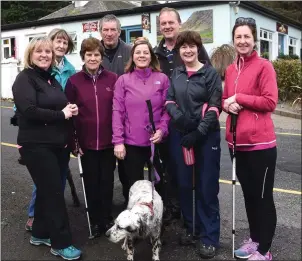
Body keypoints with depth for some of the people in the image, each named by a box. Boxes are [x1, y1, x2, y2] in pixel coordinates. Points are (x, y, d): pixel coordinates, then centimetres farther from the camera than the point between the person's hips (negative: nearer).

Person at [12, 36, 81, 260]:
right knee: (54, 192, -4)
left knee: (48, 190, 15)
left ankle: (40, 233, 30)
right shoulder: (25, 78, -9)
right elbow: (30, 111, -22)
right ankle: (61, 243, 7)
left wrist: (70, 110, 1)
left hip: (56, 143, 8)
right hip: (36, 145, -8)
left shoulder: (52, 79, 15)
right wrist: (62, 114, -15)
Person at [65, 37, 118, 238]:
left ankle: (107, 220, 28)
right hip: (86, 143, 0)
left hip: (108, 142, 0)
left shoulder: (113, 79, -1)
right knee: (91, 183, 10)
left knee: (107, 181, 12)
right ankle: (95, 221, 27)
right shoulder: (74, 81, -1)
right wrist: (72, 142, -3)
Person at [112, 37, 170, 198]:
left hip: (157, 142, 1)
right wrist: (118, 141, -8)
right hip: (131, 143, 0)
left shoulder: (162, 79, 3)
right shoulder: (123, 80, 2)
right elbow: (117, 111, -2)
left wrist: (162, 130, -12)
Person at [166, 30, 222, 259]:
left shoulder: (211, 73, -4)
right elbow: (169, 100, 5)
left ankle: (209, 237, 13)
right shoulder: (175, 74, 9)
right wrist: (177, 116, -16)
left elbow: (214, 107, -10)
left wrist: (198, 132, -18)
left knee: (206, 187, 1)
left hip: (206, 136, -4)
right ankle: (191, 228, 29)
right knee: (184, 184, 12)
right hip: (179, 134, 4)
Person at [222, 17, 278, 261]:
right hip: (237, 141, 7)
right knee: (248, 194, 19)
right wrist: (228, 104, -3)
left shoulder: (264, 66, -7)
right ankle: (254, 238, 35)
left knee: (263, 196, 5)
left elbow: (270, 102, -14)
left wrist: (238, 98, -13)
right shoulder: (230, 70, 11)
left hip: (260, 143, -6)